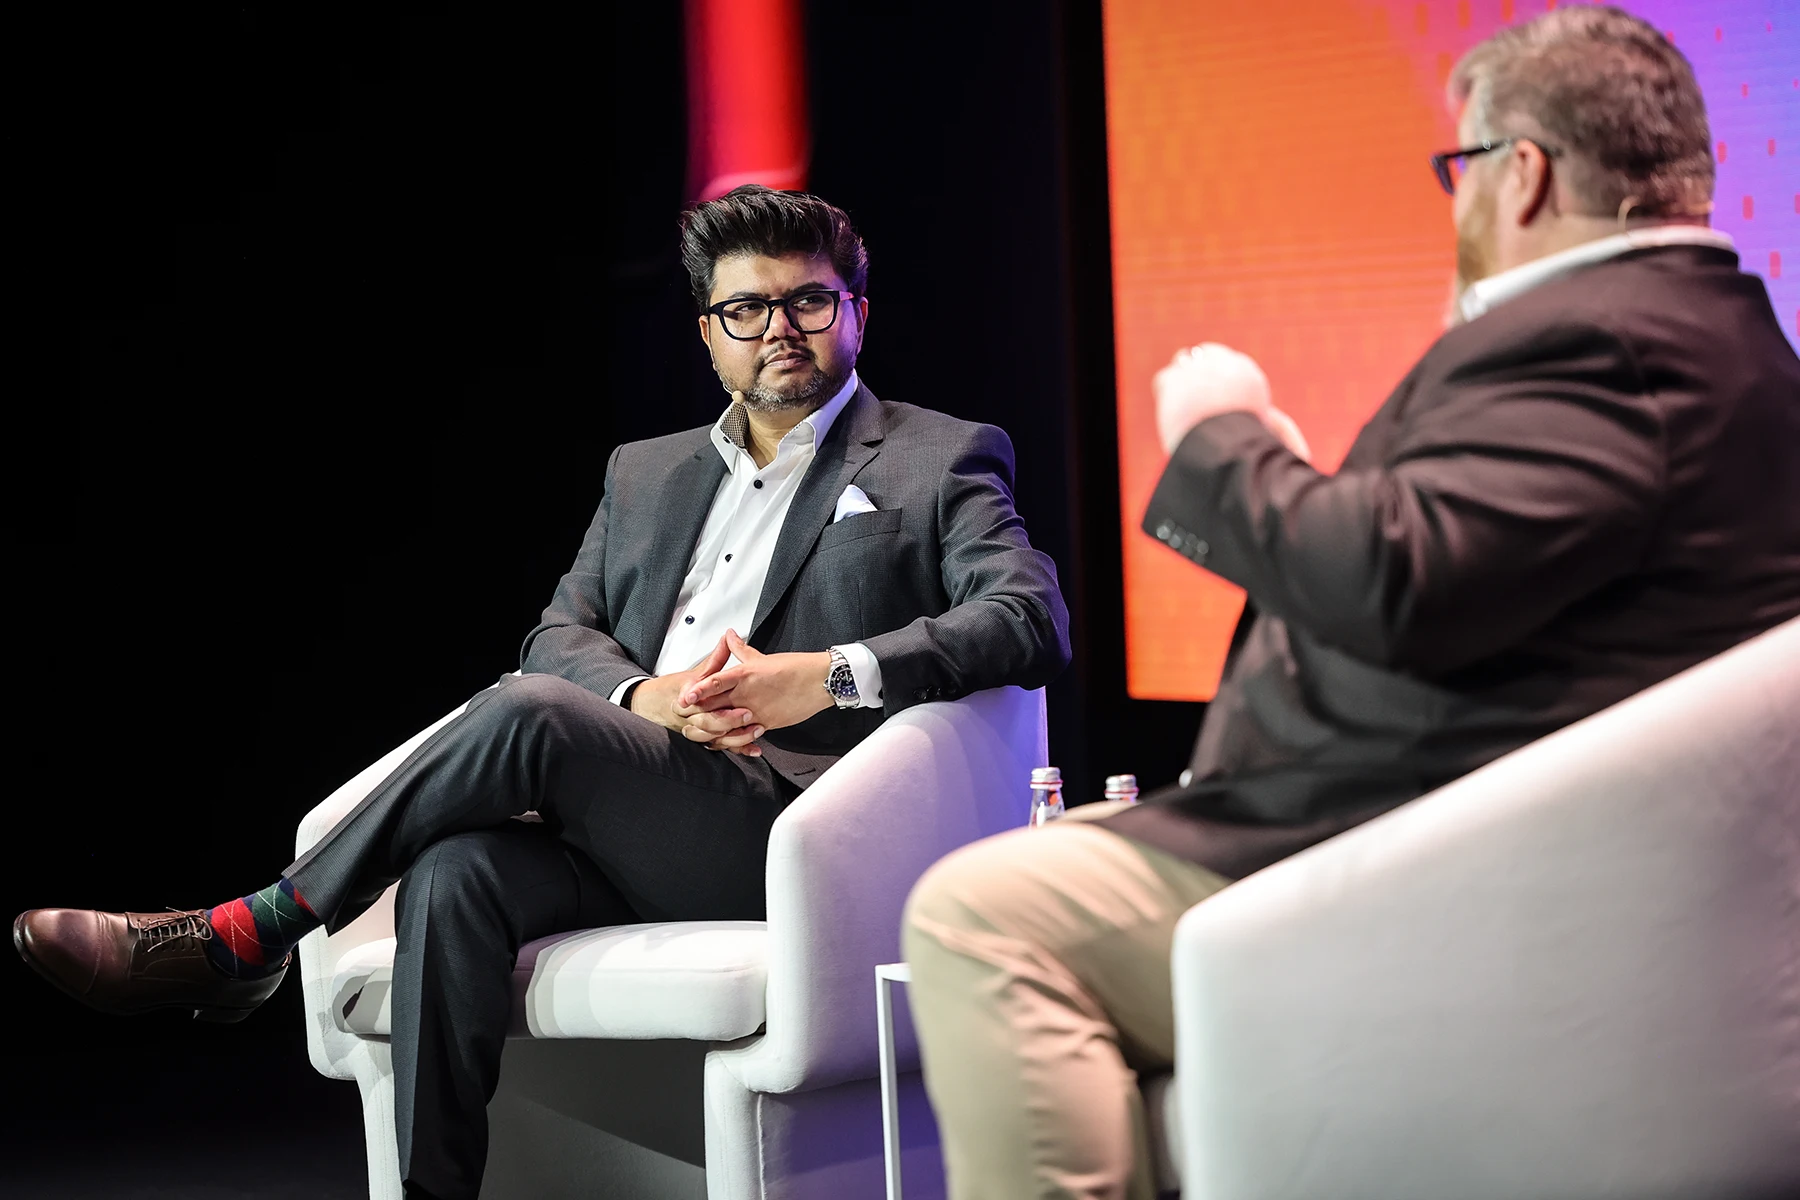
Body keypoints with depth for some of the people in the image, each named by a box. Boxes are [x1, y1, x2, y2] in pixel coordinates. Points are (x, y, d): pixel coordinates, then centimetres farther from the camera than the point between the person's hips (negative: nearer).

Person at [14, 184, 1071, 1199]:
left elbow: (1034, 620, -6)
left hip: (793, 841, -5)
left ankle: (248, 936, -15)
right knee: (458, 876, -28)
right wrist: (641, 698, -10)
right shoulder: (647, 472, 26)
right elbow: (562, 634, 15)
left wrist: (827, 676, -20)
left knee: (529, 715, -27)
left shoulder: (943, 461, 10)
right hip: (634, 844, 5)